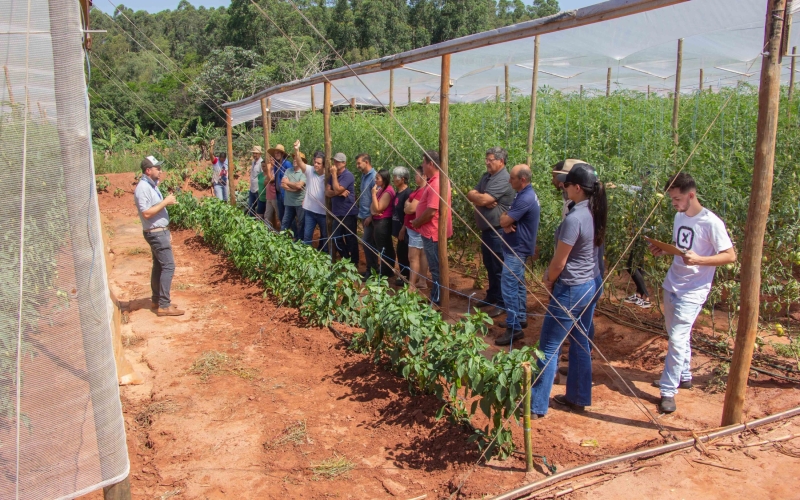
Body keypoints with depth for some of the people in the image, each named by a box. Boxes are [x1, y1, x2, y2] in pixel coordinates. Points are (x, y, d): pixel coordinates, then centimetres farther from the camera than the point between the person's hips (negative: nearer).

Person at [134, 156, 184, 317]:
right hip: (155, 233, -10)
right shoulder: (143, 188, -18)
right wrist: (165, 202, -20)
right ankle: (164, 305, -6)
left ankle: (156, 300, 24)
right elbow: (146, 213, -25)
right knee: (168, 266, -10)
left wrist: (167, 231, 17)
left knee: (159, 266, 15)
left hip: (160, 231, 10)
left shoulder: (152, 185, 12)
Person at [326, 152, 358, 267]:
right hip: (337, 213, 8)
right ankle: (346, 259, 32)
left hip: (348, 213, -8)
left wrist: (334, 174, -17)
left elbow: (337, 190, -24)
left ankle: (354, 263, 15)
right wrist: (340, 193, -17)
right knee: (336, 239, 15)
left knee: (350, 239, 3)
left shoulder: (348, 176, -14)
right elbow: (327, 192, 0)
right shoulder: (333, 176, 9)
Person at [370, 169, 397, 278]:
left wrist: (374, 193, -18)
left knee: (383, 248, -2)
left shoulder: (388, 192, -18)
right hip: (378, 221, 10)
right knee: (381, 247, 16)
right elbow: (373, 206, 12)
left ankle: (385, 273, 6)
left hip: (383, 222, -10)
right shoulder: (381, 189, 11)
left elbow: (378, 208, -20)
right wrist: (372, 211, -11)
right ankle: (387, 270, 25)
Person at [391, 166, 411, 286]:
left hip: (404, 229, -9)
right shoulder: (398, 192, 10)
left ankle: (406, 277, 9)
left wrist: (403, 230, -19)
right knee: (400, 252, 14)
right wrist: (398, 230, 15)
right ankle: (403, 274, 25)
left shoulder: (407, 193, -17)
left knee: (403, 253, -1)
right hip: (398, 228, 9)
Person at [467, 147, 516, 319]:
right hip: (486, 229, 9)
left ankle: (501, 303, 10)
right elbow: (471, 195, 3)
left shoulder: (503, 179, -18)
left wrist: (474, 196, -5)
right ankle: (491, 297, 32)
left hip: (498, 231, -9)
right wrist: (481, 199, -16)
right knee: (489, 266, 19)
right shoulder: (486, 176, 11)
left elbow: (482, 199, -25)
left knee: (498, 267, 0)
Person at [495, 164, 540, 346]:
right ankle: (520, 318, 30)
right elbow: (507, 218, 9)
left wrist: (505, 218, -2)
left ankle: (514, 328, -6)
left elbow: (504, 221, -25)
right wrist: (507, 224, -13)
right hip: (518, 247, 11)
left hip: (517, 249, -11)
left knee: (509, 288, -10)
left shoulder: (525, 199, -25)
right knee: (518, 284, 18)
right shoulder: (526, 194, 10)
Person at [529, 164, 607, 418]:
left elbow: (559, 263, -17)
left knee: (548, 349, 1)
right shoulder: (594, 213, 2)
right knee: (580, 344, 19)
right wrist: (551, 271, 5)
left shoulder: (574, 218, -24)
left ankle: (537, 406, 10)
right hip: (589, 286, 9)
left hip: (570, 291, -9)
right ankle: (578, 397, 32)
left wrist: (549, 281, 1)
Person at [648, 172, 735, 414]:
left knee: (677, 340, -9)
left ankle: (668, 392, 0)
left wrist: (699, 260, -29)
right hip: (672, 285, 8)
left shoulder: (711, 222, -16)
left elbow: (730, 256, -15)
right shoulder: (680, 216, 7)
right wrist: (663, 251, -1)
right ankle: (683, 376, 37)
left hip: (692, 291, -8)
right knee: (677, 336, 19)